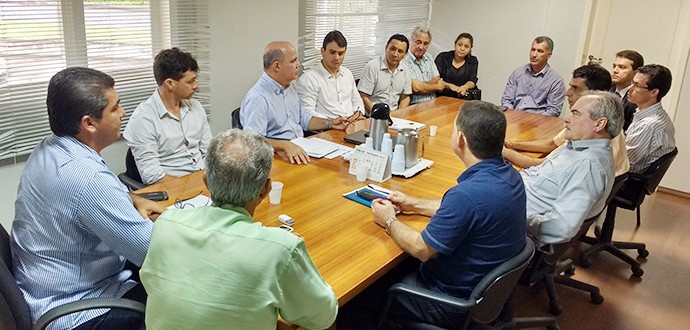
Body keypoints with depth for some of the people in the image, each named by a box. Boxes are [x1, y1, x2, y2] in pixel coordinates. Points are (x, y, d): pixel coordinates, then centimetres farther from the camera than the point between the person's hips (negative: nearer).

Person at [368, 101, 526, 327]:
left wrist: (389, 221, -5)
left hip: (456, 302, -8)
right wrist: (414, 204, 15)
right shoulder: (508, 173, -6)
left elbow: (421, 250, -22)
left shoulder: (467, 194, -35)